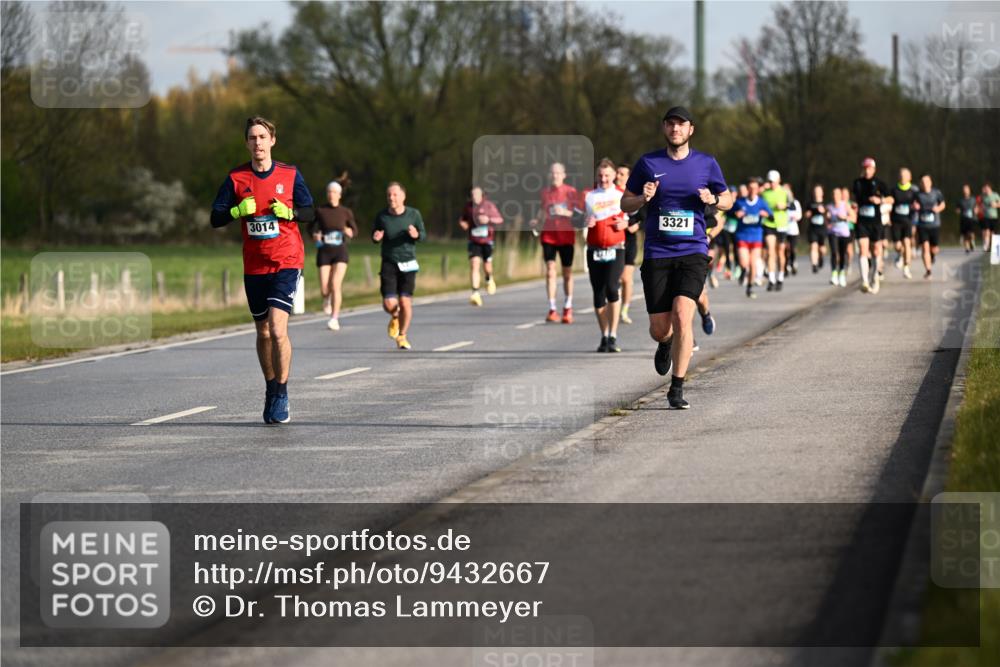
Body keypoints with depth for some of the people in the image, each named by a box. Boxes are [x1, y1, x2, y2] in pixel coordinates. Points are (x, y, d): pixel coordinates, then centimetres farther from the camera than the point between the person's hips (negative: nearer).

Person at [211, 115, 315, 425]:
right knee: (263, 332, 11)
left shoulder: (290, 175, 1)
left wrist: (289, 212, -13)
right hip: (254, 267, 3)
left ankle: (281, 396, -6)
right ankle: (270, 391, 27)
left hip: (286, 263, -3)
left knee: (277, 329, -16)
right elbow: (215, 218, 2)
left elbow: (310, 212, 7)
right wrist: (238, 211, -16)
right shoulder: (236, 178, 3)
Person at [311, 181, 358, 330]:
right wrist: (315, 236, -13)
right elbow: (312, 229, 10)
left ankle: (334, 319, -15)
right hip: (324, 252, 1)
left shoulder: (346, 212, 3)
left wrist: (349, 232, -13)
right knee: (324, 289, -3)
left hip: (340, 252, -1)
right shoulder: (320, 211, 2)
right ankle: (327, 298, 37)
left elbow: (354, 231, 11)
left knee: (336, 284, -18)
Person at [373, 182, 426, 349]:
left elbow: (423, 235, 8)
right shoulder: (381, 216, -1)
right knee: (389, 304, -9)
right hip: (389, 264, 0)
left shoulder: (413, 214, -2)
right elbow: (375, 236, 12)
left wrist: (416, 235, -15)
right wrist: (375, 238, -12)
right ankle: (395, 317, 29)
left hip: (408, 263, 0)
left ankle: (402, 336, 15)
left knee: (405, 302, -7)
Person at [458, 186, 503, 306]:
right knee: (474, 264, -16)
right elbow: (463, 219, 18)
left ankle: (489, 279, 45)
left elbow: (500, 220, -1)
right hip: (473, 241, 0)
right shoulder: (468, 206, 2)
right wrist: (462, 223, -6)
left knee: (487, 267, 7)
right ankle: (475, 293, -20)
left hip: (487, 241, 0)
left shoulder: (489, 206, -5)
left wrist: (488, 219, -19)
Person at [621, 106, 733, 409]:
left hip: (693, 251, -1)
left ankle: (677, 389, -8)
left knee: (682, 316, -19)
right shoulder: (648, 163, 4)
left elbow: (728, 200, 16)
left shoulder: (706, 164, 5)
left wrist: (713, 199, -7)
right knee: (659, 329, 0)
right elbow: (625, 204, 10)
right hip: (656, 254, 1)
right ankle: (665, 344, 40)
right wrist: (643, 198, -12)